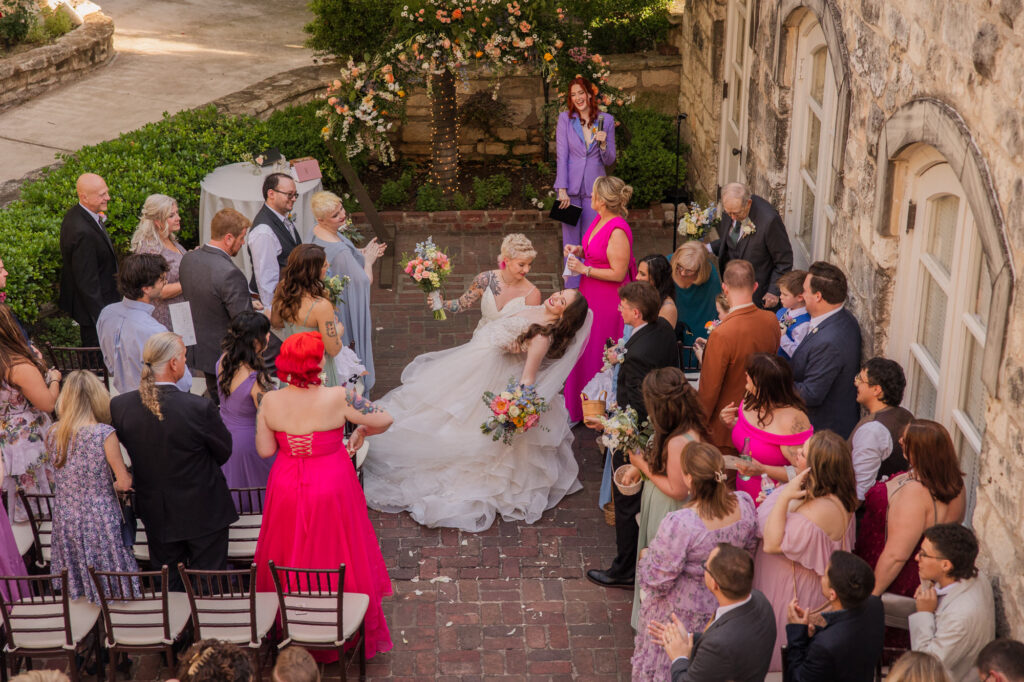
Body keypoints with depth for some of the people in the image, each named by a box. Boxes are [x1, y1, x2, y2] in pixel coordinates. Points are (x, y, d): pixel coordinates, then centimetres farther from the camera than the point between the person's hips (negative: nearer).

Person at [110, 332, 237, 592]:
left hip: (156, 514, 4)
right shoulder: (200, 408, -26)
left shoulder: (119, 406, -14)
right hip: (203, 513, -4)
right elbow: (224, 452, -10)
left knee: (168, 586, 20)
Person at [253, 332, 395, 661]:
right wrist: (361, 431, 8)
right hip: (332, 488, -3)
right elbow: (384, 420, -12)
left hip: (288, 490, 3)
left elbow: (265, 450, -6)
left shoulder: (271, 402, -14)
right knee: (339, 558, 15)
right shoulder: (337, 398, -21)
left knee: (290, 562, 21)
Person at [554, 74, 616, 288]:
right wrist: (562, 190, -11)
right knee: (570, 241, 2)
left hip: (594, 188, 1)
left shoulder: (606, 120, 4)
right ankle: (571, 290, 11)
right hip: (571, 187, -1)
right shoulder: (565, 118, 0)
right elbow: (561, 156, -3)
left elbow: (609, 160, 7)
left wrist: (603, 144, -14)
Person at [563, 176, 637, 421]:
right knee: (585, 349, 18)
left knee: (597, 353, 5)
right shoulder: (600, 220, 3)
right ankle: (581, 405, 33)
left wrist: (584, 269, -21)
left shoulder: (618, 231, -25)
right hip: (591, 294, 9)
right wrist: (580, 251, 2)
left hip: (607, 301, -9)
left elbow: (618, 273, -24)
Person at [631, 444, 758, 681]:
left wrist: (646, 557, -5)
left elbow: (657, 583, -25)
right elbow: (748, 551, 0)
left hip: (682, 613, -5)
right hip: (726, 605, 5)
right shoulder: (744, 504, -21)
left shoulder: (679, 524, -39)